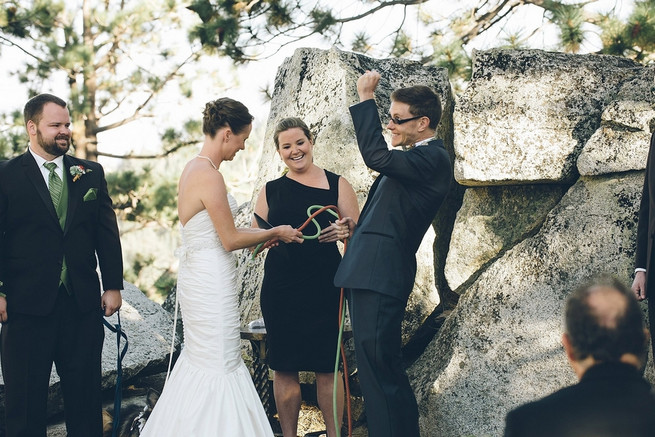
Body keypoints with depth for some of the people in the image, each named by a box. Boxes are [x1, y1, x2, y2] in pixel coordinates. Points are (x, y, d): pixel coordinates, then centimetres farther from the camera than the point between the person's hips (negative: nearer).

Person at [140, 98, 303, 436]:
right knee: (219, 366, -2)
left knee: (200, 357, 18)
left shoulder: (194, 168, 10)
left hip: (196, 277, 10)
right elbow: (230, 240, -17)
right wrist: (275, 233, -4)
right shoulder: (209, 176, -20)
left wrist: (264, 237, 12)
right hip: (211, 281, -10)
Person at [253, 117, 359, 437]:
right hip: (280, 288, 2)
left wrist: (344, 232, -20)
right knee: (283, 367, 5)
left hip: (324, 287, -2)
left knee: (326, 366, 1)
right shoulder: (270, 191, 11)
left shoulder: (336, 184, 5)